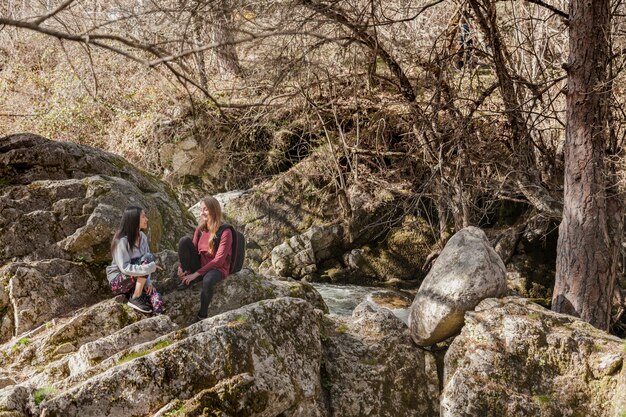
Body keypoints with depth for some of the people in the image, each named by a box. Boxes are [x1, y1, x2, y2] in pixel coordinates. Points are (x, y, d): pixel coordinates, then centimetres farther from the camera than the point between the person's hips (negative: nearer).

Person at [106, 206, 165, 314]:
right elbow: (124, 268, -26)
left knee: (157, 302, -25)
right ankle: (135, 299, -20)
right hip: (117, 281, -5)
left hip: (136, 282, 5)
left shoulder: (143, 237, 4)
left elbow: (146, 264, 5)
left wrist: (147, 281, -11)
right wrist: (149, 268, -35)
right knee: (148, 258, -28)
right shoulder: (122, 240, -18)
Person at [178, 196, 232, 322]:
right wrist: (181, 266, -17)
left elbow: (219, 260, -23)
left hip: (217, 268, -5)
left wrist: (196, 274, -27)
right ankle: (187, 279, -8)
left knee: (208, 280, -43)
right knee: (184, 241, -18)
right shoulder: (200, 229, 1)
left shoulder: (225, 232, -18)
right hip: (200, 265, 5)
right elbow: (193, 249, 3)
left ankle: (202, 314, -19)